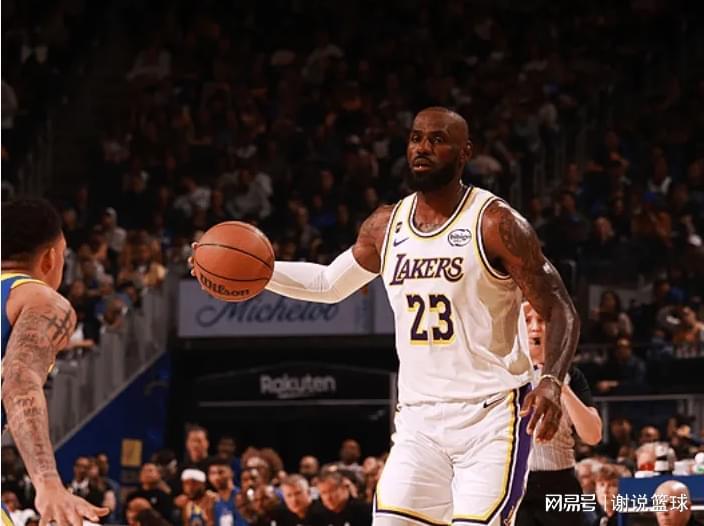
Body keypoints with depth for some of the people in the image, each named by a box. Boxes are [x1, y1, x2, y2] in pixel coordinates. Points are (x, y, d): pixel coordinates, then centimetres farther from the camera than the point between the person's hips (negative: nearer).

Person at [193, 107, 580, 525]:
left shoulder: (494, 223, -10)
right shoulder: (386, 225, 8)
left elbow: (561, 311, -10)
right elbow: (329, 283, 25)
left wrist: (552, 382, -28)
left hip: (490, 416, -6)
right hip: (420, 418, 6)